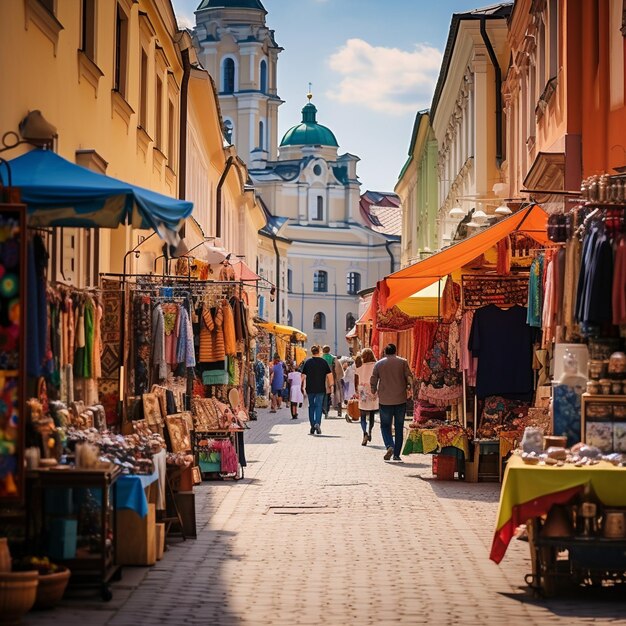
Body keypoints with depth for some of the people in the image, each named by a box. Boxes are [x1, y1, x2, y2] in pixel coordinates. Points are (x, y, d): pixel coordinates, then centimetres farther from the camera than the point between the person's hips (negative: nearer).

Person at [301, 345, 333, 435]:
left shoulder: (307, 362, 2)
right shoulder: (323, 362, -2)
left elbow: (303, 376, 3)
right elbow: (329, 375, -3)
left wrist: (303, 386, 13)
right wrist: (330, 385, 7)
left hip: (310, 388, 1)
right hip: (320, 388, -1)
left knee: (311, 406, 12)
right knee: (319, 405, 0)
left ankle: (312, 426, 11)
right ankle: (317, 423, -19)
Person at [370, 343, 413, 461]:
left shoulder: (379, 364, 2)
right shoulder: (403, 362, 0)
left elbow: (373, 381, 3)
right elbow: (409, 377, -2)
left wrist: (374, 391, 21)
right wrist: (408, 387, 18)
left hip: (384, 400, 0)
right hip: (400, 399, 0)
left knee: (385, 425, 9)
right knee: (399, 427, 8)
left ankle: (390, 446, -16)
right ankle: (397, 454, 6)